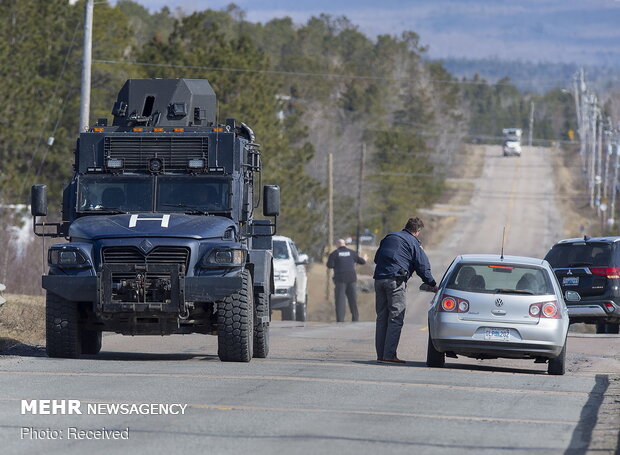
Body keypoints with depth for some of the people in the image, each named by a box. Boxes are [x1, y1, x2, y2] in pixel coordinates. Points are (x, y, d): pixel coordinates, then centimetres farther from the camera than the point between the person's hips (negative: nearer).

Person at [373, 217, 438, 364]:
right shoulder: (413, 243, 1)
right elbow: (422, 267, -1)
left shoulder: (389, 237, 21)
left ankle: (380, 354, 9)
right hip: (396, 280, -7)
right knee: (395, 318, -6)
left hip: (379, 279, 7)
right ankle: (389, 354, -13)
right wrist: (432, 284, 10)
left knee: (382, 317, 10)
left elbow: (376, 258, 27)